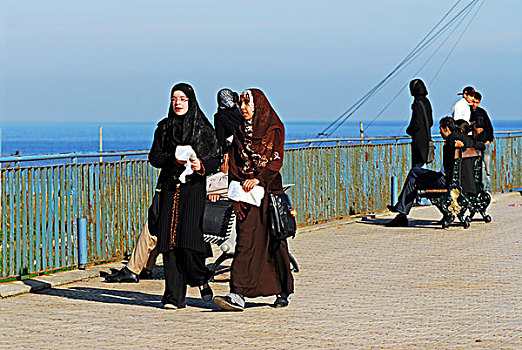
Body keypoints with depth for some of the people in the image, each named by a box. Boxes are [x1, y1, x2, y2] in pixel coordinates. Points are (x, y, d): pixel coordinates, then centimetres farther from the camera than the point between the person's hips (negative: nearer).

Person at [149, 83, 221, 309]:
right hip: (170, 188, 3)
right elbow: (154, 157, 8)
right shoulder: (164, 127, 13)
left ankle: (201, 279, 13)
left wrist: (202, 165, -16)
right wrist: (173, 159, -10)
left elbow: (216, 158, 5)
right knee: (169, 240, -4)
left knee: (188, 240, -15)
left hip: (194, 188, -3)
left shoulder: (203, 128, 5)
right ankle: (174, 296, 1)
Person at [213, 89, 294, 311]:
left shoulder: (274, 129, 0)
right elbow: (234, 164, 13)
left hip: (268, 191, -3)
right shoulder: (239, 131, 14)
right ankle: (238, 295, -14)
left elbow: (276, 161, -9)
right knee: (246, 241, -7)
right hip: (245, 193, 3)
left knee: (274, 242, 3)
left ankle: (284, 291, 19)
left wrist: (258, 178, -24)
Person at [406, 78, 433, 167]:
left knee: (418, 164, -6)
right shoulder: (426, 101, 9)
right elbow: (430, 122, 16)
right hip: (426, 136, 9)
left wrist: (409, 130, -2)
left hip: (419, 139, -9)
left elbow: (417, 123, -19)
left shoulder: (418, 103, -18)